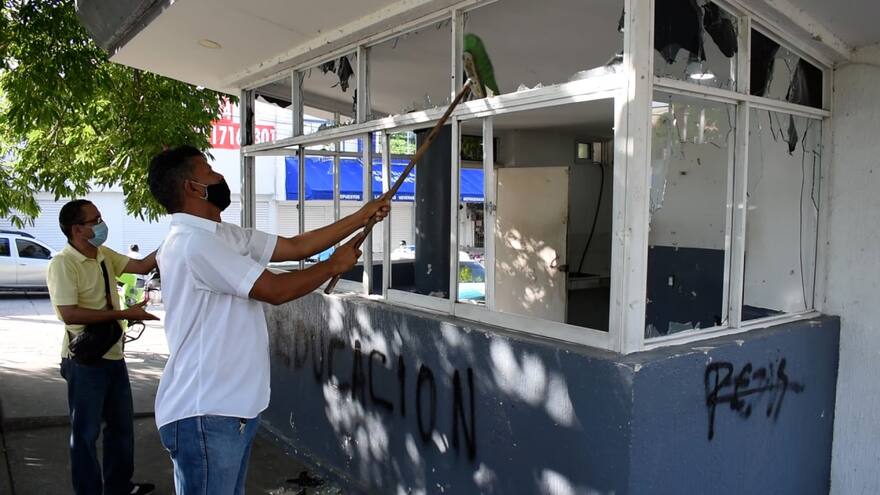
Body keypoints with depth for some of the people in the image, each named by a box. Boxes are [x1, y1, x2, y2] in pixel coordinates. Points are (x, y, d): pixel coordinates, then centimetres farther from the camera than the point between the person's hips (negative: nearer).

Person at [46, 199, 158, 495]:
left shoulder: (104, 255, 5)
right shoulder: (63, 264, -18)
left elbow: (142, 266, 8)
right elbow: (69, 314, -26)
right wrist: (124, 314, -24)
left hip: (113, 355, 9)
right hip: (85, 360, -9)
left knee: (122, 425, 20)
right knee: (86, 431, 6)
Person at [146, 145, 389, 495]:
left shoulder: (226, 236, 11)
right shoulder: (192, 243, -20)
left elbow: (296, 246, 12)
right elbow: (276, 290, -20)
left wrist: (362, 216, 11)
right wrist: (335, 265, -5)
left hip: (233, 407, 10)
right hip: (205, 416, -10)